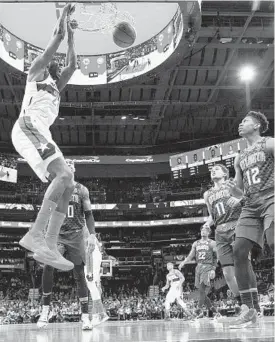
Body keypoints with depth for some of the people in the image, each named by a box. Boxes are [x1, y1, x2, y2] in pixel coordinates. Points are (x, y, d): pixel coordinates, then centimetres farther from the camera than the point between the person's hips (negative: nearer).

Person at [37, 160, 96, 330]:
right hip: (57, 235, 1)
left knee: (80, 274, -1)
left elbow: (88, 214, 4)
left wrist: (92, 235, -7)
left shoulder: (81, 190, 4)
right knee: (48, 266, -22)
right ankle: (46, 308, -8)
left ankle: (85, 316, 6)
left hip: (76, 235, 0)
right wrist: (46, 235, 6)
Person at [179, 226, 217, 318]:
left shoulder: (212, 243, 4)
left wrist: (213, 269, -12)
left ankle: (199, 309, -22)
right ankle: (211, 307, 18)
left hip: (207, 266, -5)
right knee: (200, 289, 3)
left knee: (203, 285, -20)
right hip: (198, 266, 5)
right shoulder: (196, 243, 18)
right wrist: (183, 262, -2)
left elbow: (216, 257, -2)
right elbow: (190, 256, 17)